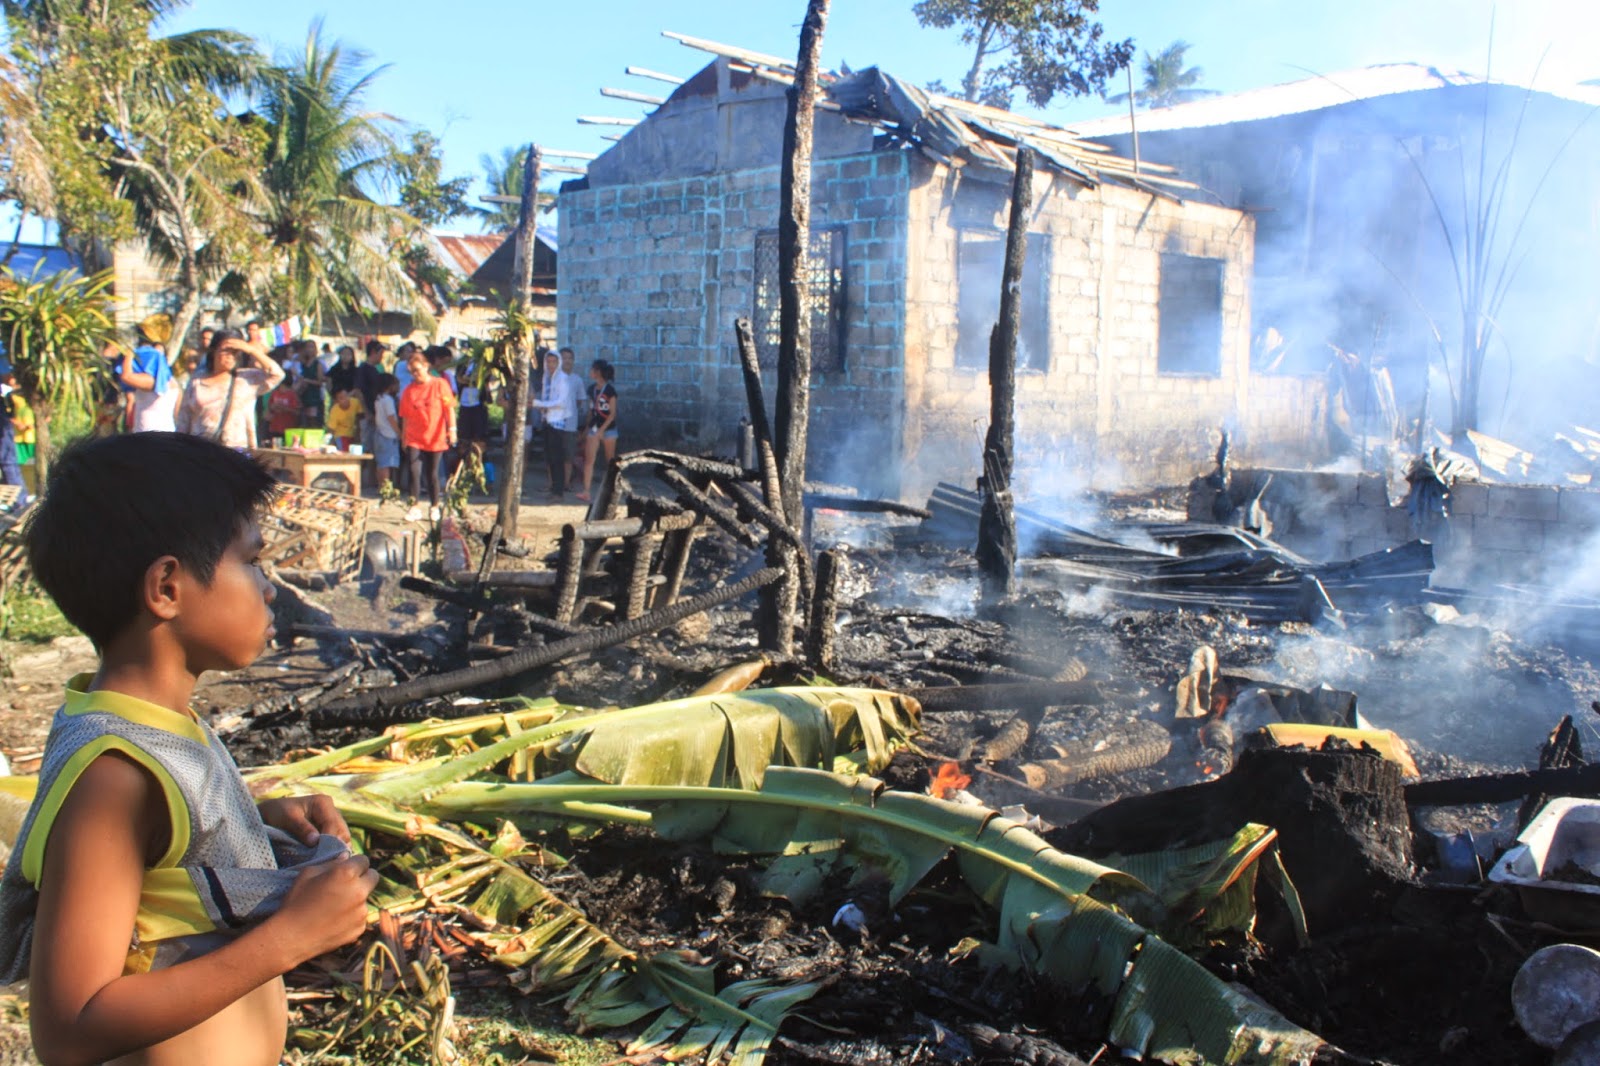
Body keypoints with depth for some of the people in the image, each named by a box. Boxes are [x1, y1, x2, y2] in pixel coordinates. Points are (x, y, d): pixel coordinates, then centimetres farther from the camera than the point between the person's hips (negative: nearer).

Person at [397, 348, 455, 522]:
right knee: (414, 472, -10)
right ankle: (414, 508, -2)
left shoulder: (440, 385, -2)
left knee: (432, 474, 6)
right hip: (414, 438, 2)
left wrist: (452, 429, -11)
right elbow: (405, 416, 9)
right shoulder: (409, 390, 5)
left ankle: (434, 507, 21)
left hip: (435, 438, -2)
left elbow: (449, 409, -3)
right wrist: (403, 437, 10)